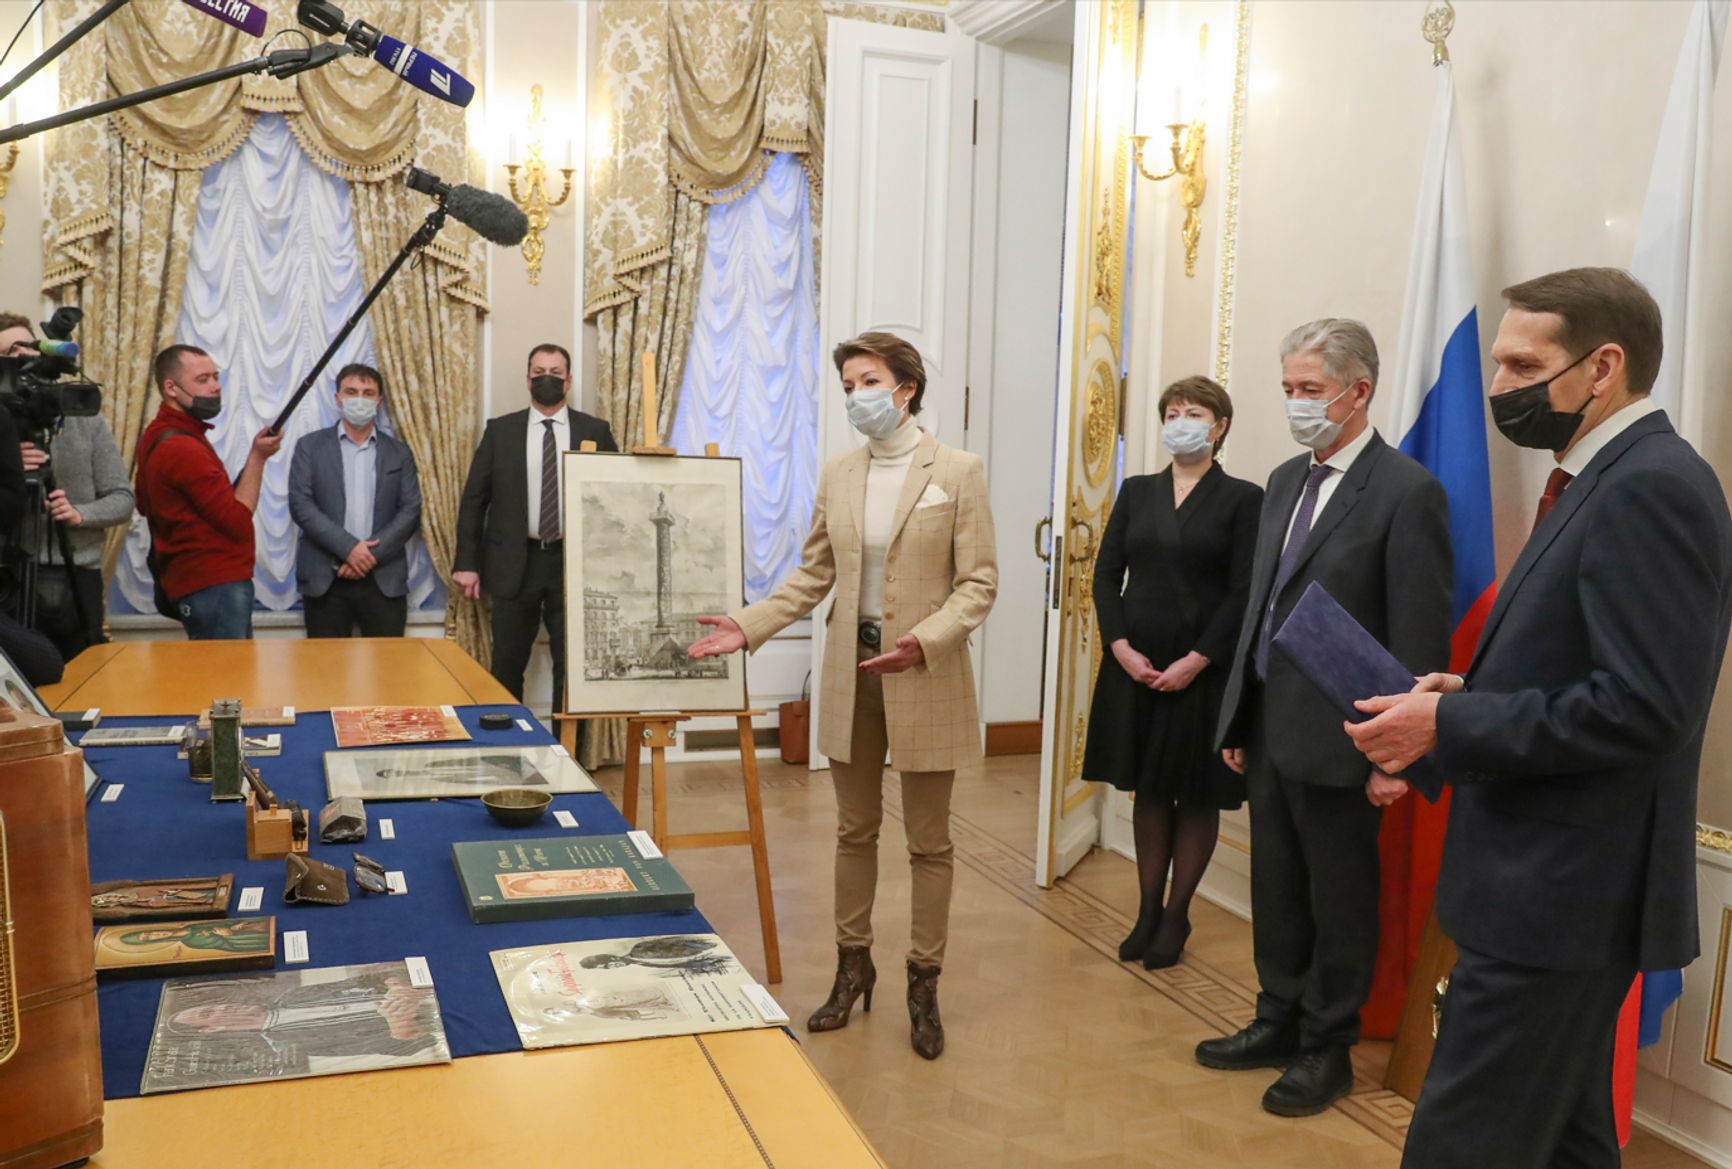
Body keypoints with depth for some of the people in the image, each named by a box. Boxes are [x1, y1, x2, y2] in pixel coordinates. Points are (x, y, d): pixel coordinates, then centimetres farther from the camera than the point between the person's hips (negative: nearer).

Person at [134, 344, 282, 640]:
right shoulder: (183, 448, -18)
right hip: (214, 587, -10)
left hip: (196, 580, 10)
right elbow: (239, 521, -18)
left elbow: (145, 504, 27)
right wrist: (257, 457, -12)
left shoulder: (158, 437, 13)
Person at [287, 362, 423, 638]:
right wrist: (348, 547, -15)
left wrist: (373, 554, -11)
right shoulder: (310, 446, 7)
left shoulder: (399, 453, 12)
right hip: (325, 579, -1)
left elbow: (410, 511, 2)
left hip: (384, 579, 1)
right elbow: (300, 504, -4)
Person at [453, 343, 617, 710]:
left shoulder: (595, 431, 4)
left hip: (575, 563, -1)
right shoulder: (500, 431, 5)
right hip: (515, 563, 1)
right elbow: (473, 499, 5)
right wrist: (467, 562, -1)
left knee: (572, 666, 2)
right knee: (507, 666, 7)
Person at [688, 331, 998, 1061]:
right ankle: (853, 967, 30)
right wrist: (749, 626, -4)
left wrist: (924, 639, -25)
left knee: (928, 841, 8)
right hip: (850, 673, 4)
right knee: (854, 830, 15)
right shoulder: (837, 476, 6)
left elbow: (979, 582, -10)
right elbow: (813, 576, 7)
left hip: (924, 676, -4)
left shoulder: (957, 472, -7)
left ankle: (923, 985, 22)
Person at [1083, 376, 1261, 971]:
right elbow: (1106, 572, 5)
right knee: (1148, 790, 11)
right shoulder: (1136, 491, 9)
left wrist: (1195, 660, -16)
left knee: (1197, 796, 6)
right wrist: (1121, 647, -8)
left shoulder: (1242, 499, -3)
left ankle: (1177, 916, 19)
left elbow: (1244, 593, -9)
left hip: (1202, 671, -3)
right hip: (1135, 667, 4)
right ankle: (1148, 910, 22)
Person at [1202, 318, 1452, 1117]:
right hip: (1268, 730, 7)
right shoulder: (1286, 481, 11)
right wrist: (1238, 717, 14)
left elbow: (1419, 638, -14)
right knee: (1276, 891, 18)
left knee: (1339, 902, 9)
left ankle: (1326, 1051, 25)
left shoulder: (1406, 491, -13)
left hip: (1337, 742, -7)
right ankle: (1279, 1024, 34)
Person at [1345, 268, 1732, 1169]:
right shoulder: (1606, 478, 12)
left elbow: (1641, 706, -25)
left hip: (1560, 894, -10)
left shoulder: (1651, 487, -18)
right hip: (1557, 886, 10)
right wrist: (1472, 693, 3)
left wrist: (1449, 726, -19)